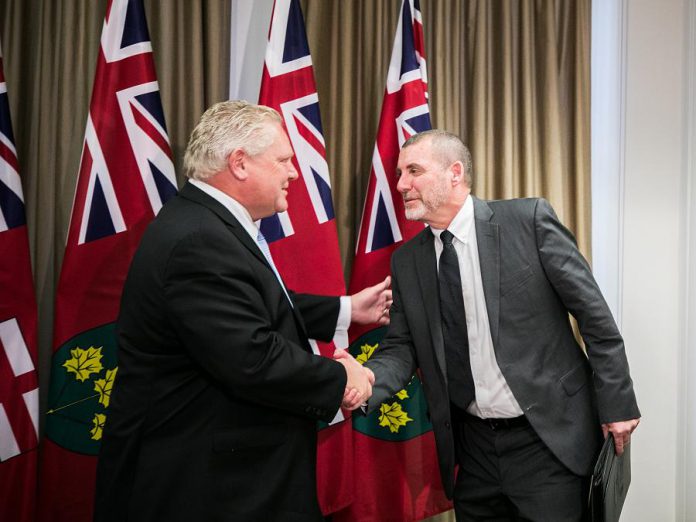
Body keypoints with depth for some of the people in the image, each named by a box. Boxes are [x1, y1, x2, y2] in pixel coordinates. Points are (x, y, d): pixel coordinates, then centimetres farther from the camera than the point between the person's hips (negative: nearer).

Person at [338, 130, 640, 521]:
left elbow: (594, 314, -6)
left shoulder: (529, 220, -10)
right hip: (472, 446, 4)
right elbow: (402, 347, 3)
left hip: (548, 438, -4)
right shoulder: (407, 261, 3)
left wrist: (617, 403, -5)